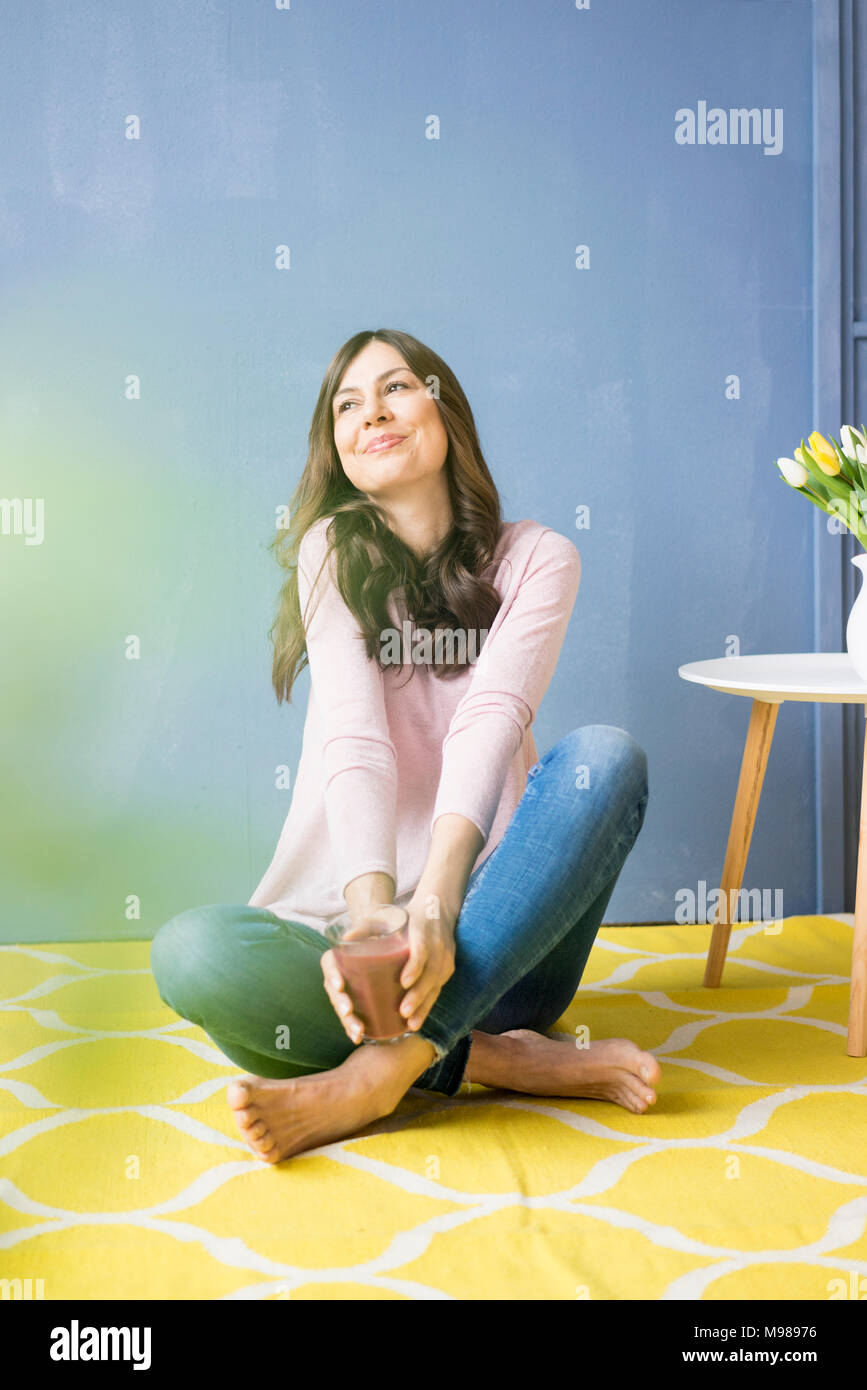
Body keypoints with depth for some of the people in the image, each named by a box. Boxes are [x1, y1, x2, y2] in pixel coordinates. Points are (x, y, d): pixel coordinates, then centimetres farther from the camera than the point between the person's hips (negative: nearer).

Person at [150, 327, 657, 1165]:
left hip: (490, 935, 1)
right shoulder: (332, 553, 2)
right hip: (351, 916, 0)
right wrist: (371, 913, -32)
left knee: (606, 753, -27)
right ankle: (511, 1061, -25)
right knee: (190, 951, -29)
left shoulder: (535, 559, 2)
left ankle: (381, 1071, -34)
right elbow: (354, 741, -15)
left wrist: (438, 903, -34)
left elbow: (491, 721, -17)